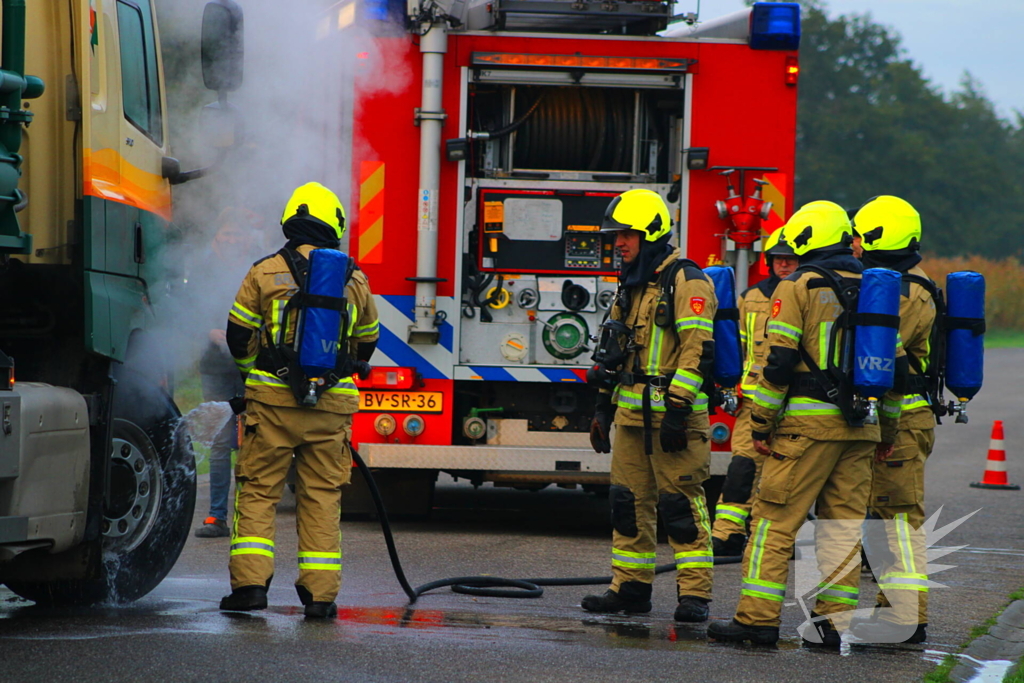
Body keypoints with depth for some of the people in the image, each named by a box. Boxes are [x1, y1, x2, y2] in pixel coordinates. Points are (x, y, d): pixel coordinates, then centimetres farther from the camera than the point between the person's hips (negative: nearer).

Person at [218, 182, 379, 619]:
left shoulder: (265, 274, 0)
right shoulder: (355, 283, 8)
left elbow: (239, 337, 5)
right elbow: (366, 344, 18)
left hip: (273, 400, -2)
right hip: (333, 404, 2)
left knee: (258, 489, 5)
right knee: (322, 495, 7)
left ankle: (250, 582, -4)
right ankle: (320, 593, 5)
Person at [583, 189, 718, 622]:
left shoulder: (685, 282, -10)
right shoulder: (631, 285, 18)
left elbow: (697, 350, -17)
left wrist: (678, 408, -22)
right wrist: (604, 406, 21)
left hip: (674, 414, -8)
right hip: (632, 415, 8)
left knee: (681, 504, -8)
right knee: (629, 501, 9)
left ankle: (694, 594, -5)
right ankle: (631, 588, 16)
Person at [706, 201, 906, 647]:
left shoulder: (798, 288, -4)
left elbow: (778, 362, -10)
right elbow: (896, 367, 14)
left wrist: (761, 423, -4)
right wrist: (887, 431, 22)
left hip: (809, 422, -5)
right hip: (861, 426, 6)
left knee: (775, 520, -3)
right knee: (843, 523, 8)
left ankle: (758, 618, -6)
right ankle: (835, 621, 5)